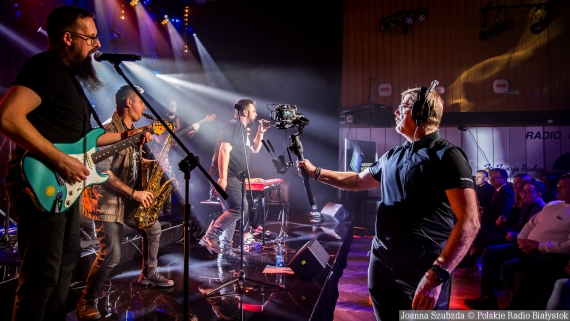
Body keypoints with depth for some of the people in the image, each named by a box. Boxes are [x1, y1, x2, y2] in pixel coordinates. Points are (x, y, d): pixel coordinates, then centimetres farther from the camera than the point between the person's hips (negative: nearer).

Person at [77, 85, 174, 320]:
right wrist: (134, 192, -25)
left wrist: (150, 163, 1)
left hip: (129, 201, 10)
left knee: (153, 229, 20)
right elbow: (102, 170, -26)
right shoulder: (109, 130, -20)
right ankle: (87, 301, 7)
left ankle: (149, 274, 38)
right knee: (111, 254, -13)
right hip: (108, 201, -9)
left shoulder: (132, 131, 10)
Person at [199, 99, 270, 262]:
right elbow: (224, 151, -21)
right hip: (226, 177, -10)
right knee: (240, 208, -16)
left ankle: (225, 251, 14)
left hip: (233, 178, 10)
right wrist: (222, 178, -27)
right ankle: (210, 237, -12)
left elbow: (254, 149, 31)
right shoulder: (233, 126, -11)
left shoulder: (242, 129, 20)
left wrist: (260, 133, 15)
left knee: (232, 212, 10)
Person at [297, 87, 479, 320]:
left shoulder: (446, 155, -12)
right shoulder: (392, 156, 12)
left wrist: (436, 275, -27)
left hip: (423, 270, -7)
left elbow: (469, 222, -19)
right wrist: (316, 172, 25)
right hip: (381, 262, 7)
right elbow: (359, 181, 28)